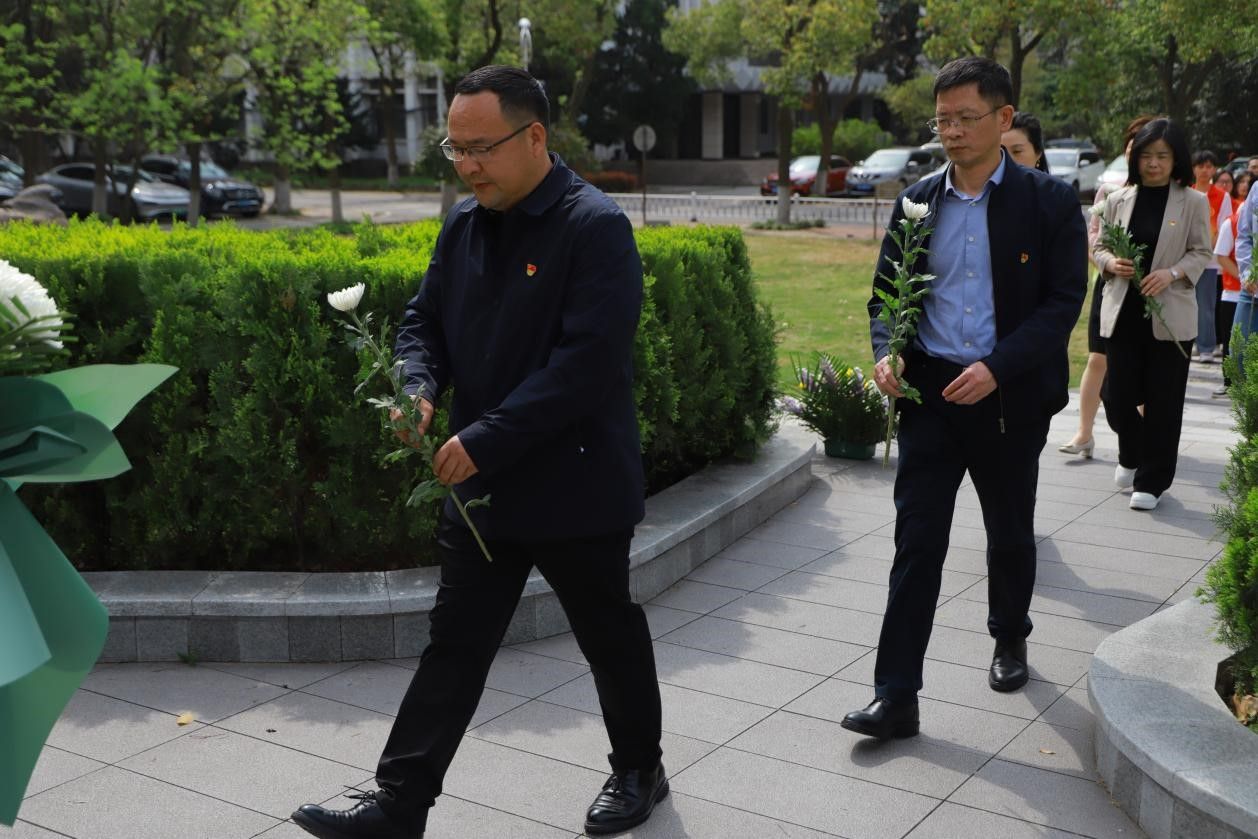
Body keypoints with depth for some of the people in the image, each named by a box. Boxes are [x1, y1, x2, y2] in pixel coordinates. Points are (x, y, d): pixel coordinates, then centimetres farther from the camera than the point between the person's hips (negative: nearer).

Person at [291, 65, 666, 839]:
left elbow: (588, 362, -25)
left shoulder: (596, 227, -17)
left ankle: (640, 769, 36)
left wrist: (484, 440, -25)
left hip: (575, 486, -6)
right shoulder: (464, 225, 5)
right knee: (454, 646, 10)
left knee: (610, 637, 14)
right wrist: (421, 388, -9)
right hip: (482, 485, 6)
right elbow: (425, 321, 14)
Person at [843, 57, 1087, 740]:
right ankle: (896, 695, 0)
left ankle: (1010, 638, 43)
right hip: (930, 395, 1)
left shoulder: (1049, 202, -3)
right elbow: (885, 291, 11)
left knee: (1010, 533, 16)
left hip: (1010, 399, -1)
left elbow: (1063, 300, -8)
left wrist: (997, 367, -20)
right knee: (916, 542, -3)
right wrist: (886, 352, -10)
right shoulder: (917, 202, 6)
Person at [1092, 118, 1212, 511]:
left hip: (1170, 314, -2)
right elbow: (1098, 246, 11)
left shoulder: (1193, 202, -1)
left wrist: (1171, 273, -18)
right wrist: (1111, 263, -11)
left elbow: (1201, 253, 1)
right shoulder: (1119, 200, 6)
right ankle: (1131, 455, 33)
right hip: (1123, 311, 2)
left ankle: (1152, 480, 14)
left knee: (1163, 401, 2)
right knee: (1117, 394, 3)